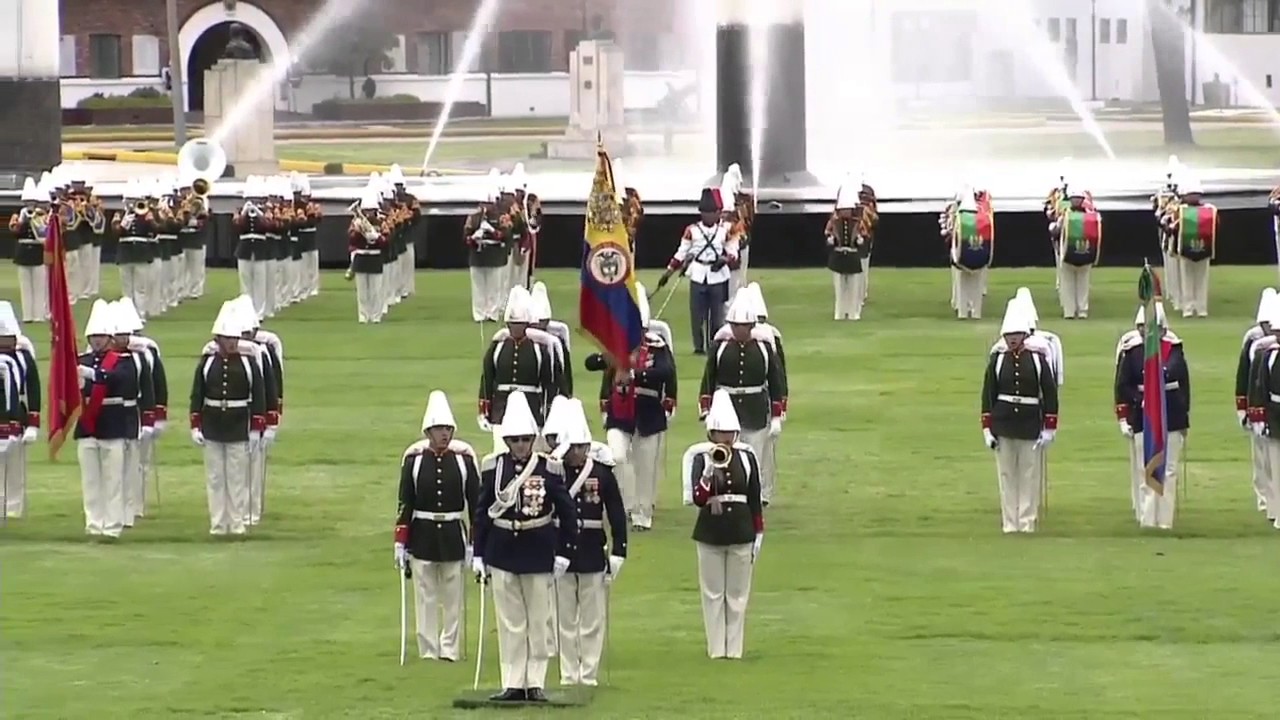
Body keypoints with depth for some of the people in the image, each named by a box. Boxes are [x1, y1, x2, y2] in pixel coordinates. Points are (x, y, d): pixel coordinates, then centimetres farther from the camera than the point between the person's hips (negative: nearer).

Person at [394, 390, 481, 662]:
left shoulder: (464, 459, -2)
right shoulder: (414, 460, -3)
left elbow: (476, 503, 1)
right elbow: (405, 504, -1)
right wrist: (400, 544, -4)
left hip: (454, 536, 0)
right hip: (422, 536, 0)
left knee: (453, 596, 7)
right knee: (425, 596, 5)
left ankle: (450, 648, 16)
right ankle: (428, 650, 12)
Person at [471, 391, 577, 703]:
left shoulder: (548, 469, -6)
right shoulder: (493, 468, -2)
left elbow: (568, 512, -1)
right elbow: (482, 512, 3)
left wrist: (563, 553, -4)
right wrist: (478, 555, 1)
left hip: (538, 554, -1)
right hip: (502, 554, 1)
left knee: (539, 621, 5)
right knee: (510, 622, 6)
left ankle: (536, 683, 13)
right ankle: (512, 684, 10)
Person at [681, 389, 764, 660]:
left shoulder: (747, 457, 1)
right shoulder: (700, 457, -6)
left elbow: (755, 498, 6)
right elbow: (698, 498, -15)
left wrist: (758, 533, 5)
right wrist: (709, 471, -30)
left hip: (741, 533, 2)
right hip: (710, 533, -2)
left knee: (738, 593, 6)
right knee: (713, 593, 4)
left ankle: (734, 647, 14)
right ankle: (716, 647, 10)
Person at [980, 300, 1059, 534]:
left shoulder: (1037, 360, 0)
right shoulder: (997, 361, 3)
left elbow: (1050, 394, 2)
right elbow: (988, 396, 4)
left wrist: (1049, 428, -2)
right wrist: (987, 429, -1)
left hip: (1030, 427, -1)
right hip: (1003, 426, 1)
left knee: (1030, 477, 2)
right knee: (1007, 475, 5)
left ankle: (1028, 524, 7)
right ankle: (1010, 524, 10)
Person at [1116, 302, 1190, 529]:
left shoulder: (1175, 349, 4)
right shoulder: (1133, 351, -3)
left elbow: (1184, 383, 10)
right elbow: (1122, 386, -3)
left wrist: (1185, 419, 10)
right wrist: (1123, 418, -9)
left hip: (1171, 417, 2)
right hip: (1143, 417, -2)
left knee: (1169, 471, 4)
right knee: (1145, 472, 2)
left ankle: (1165, 520, 10)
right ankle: (1147, 520, 5)